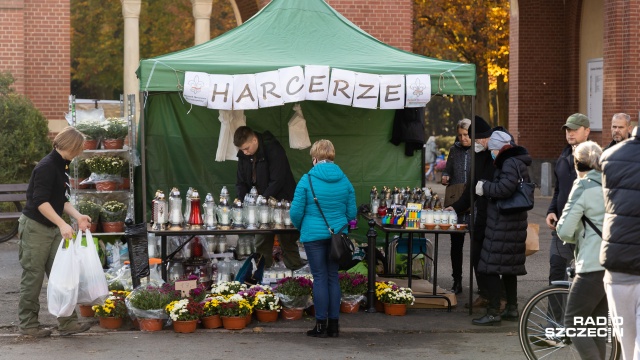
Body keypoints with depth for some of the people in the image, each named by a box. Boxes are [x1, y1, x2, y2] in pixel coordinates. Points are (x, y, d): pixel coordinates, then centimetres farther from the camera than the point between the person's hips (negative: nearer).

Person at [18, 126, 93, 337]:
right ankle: (28, 325, 9)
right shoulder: (46, 167, -17)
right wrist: (62, 224, -28)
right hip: (34, 227, -9)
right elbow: (40, 202, -23)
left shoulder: (62, 167, 11)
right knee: (33, 277, 0)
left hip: (53, 228, 9)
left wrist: (77, 216, -1)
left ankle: (67, 323, 5)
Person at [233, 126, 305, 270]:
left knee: (287, 241, -2)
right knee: (261, 245, 6)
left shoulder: (273, 149, -19)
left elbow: (277, 181, -23)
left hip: (281, 202, -6)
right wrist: (242, 200, -13)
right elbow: (241, 182, 5)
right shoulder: (243, 155, 1)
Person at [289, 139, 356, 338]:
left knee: (320, 278, 2)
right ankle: (333, 324, 13)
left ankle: (321, 325, 5)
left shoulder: (307, 180, -9)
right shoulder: (344, 180, 2)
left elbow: (296, 212, -8)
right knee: (333, 277, 10)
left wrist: (301, 226, 13)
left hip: (314, 235, -3)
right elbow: (352, 212, 6)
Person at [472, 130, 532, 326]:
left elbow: (504, 188, -27)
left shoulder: (510, 163, -15)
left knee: (490, 268, -8)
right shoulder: (519, 163, 16)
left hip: (502, 224, -11)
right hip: (514, 223, 11)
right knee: (509, 267, 17)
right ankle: (512, 309, 24)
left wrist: (484, 187, -12)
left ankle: (493, 312, -8)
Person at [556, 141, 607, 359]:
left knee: (573, 324, 2)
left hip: (593, 267, -7)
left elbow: (564, 231, -12)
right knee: (596, 327, 16)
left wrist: (577, 237, 9)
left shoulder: (584, 186, -8)